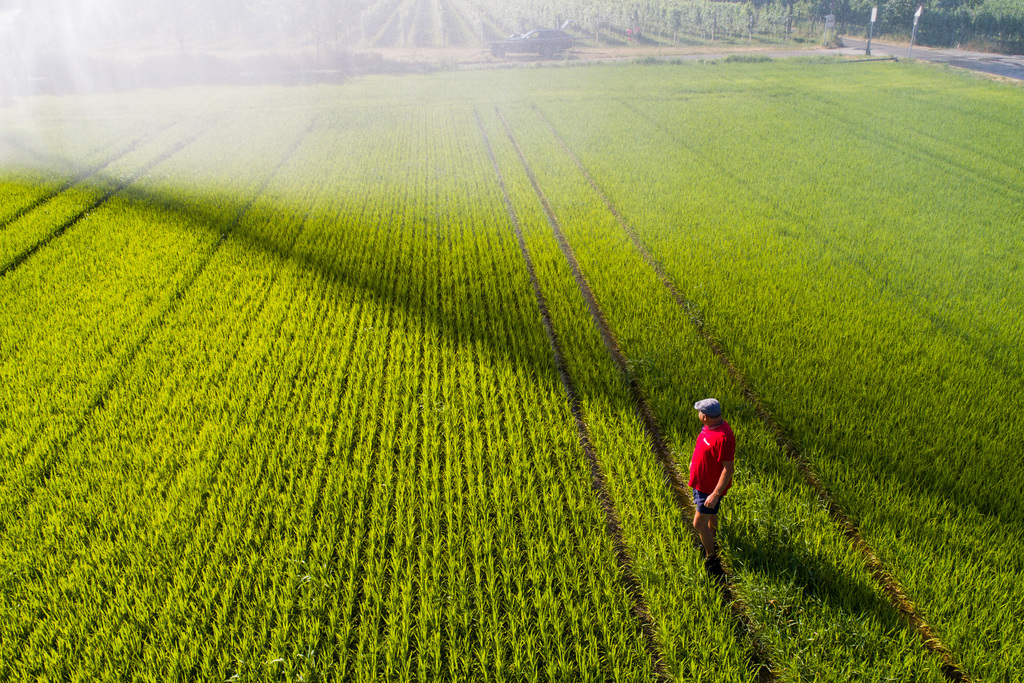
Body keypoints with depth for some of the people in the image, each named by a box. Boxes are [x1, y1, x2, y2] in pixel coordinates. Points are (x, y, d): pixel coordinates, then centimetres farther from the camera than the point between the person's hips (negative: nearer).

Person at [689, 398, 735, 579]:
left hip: (711, 488, -9)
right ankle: (709, 545, 47)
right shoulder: (710, 426, -5)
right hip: (701, 482, 9)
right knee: (709, 516, 27)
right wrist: (694, 462, 29)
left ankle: (712, 561, 13)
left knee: (699, 523, -2)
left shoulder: (723, 437, -34)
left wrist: (715, 495, -28)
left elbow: (728, 469, -31)